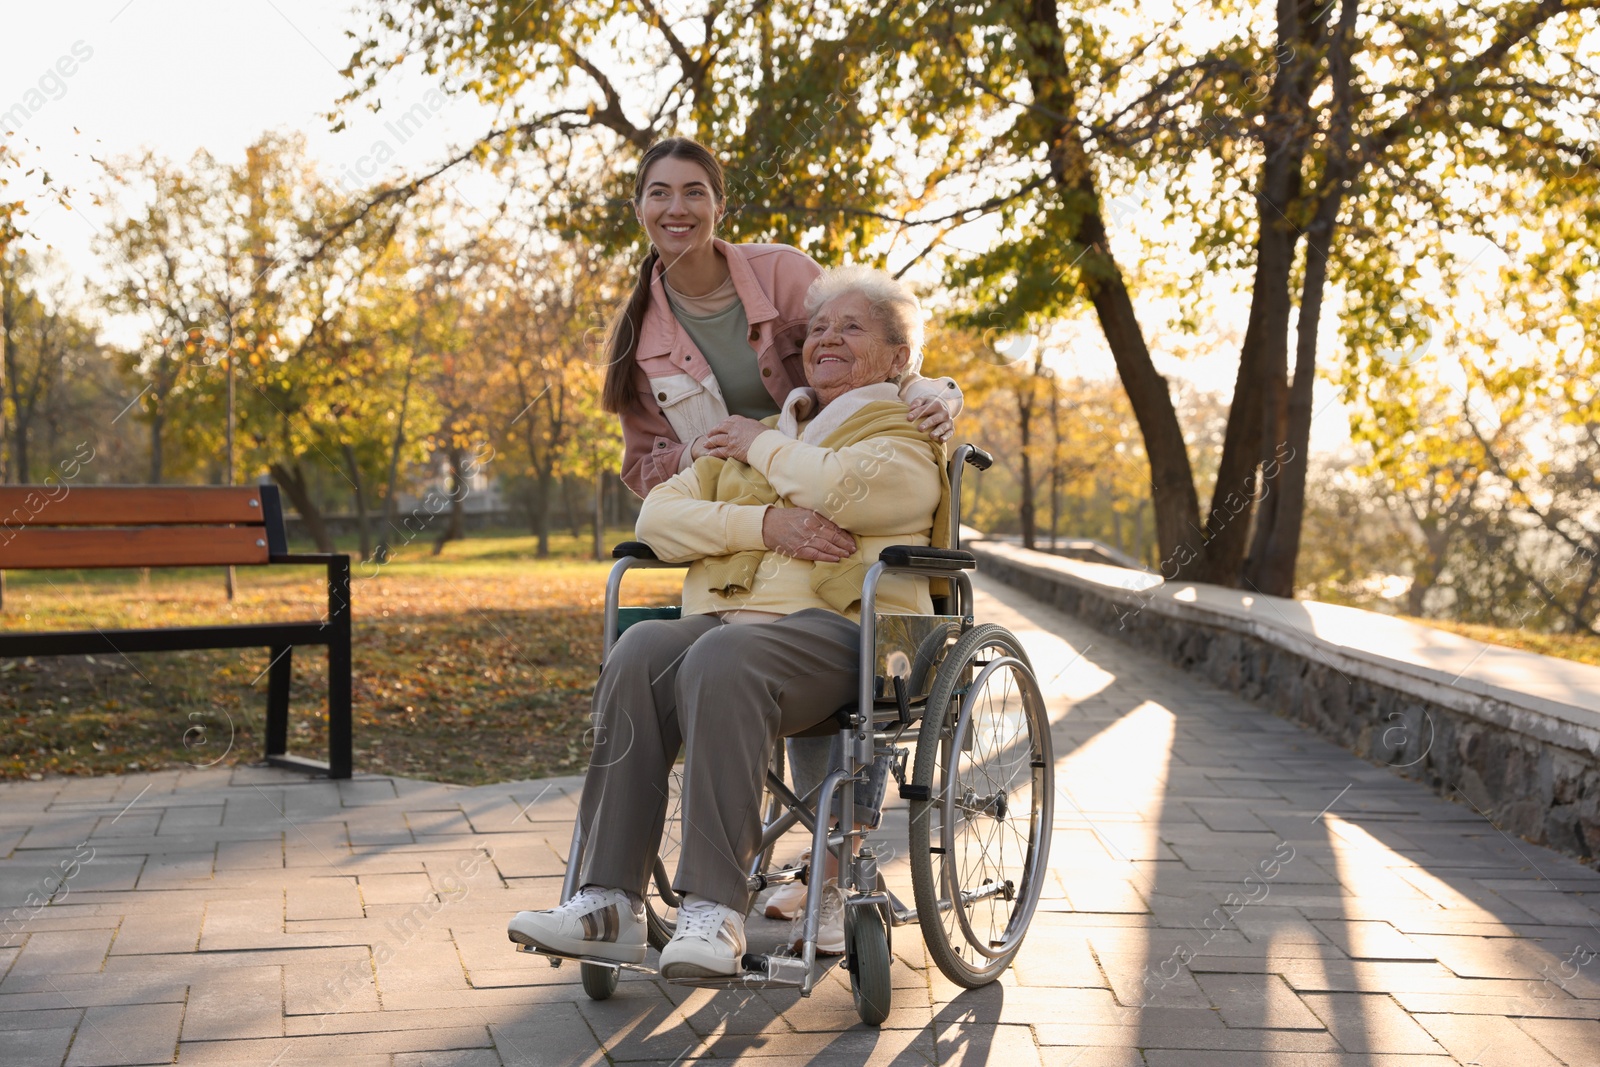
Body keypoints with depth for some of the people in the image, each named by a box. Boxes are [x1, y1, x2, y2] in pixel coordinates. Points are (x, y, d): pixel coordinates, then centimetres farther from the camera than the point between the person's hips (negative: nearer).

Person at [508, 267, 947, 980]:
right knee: (640, 652, -30)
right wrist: (763, 522, -3)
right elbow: (658, 517, 14)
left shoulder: (909, 438, 15)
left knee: (720, 660, -37)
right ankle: (609, 902, -34)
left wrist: (763, 447, 6)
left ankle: (713, 909, -39)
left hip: (838, 628, -5)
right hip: (722, 617, 5)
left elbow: (852, 486, -11)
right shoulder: (746, 438, 31)